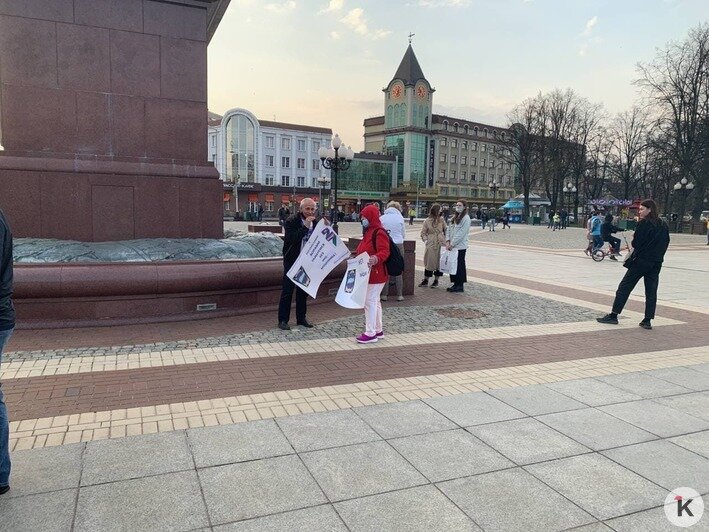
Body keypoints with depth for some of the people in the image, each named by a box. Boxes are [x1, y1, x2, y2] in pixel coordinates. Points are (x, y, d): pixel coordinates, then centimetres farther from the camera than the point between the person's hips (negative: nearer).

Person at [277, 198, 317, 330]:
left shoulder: (315, 222, 3)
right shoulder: (291, 221, -13)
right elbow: (292, 239, -26)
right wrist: (305, 226, -30)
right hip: (292, 261, -5)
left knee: (303, 291, 13)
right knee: (287, 291, -1)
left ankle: (301, 318, 24)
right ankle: (283, 320, 6)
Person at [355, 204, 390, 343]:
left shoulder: (379, 233, -17)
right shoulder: (368, 232, 15)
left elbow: (384, 252, -27)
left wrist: (376, 258, -44)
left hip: (376, 274, -11)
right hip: (369, 273, 11)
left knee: (370, 301, -7)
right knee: (374, 301, 16)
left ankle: (370, 333, -1)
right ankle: (378, 329, 27)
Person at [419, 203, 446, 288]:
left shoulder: (441, 220, 5)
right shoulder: (427, 221, 1)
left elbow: (445, 230, 10)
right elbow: (423, 232, 5)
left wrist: (445, 240, 1)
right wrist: (425, 240, -8)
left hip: (440, 244, 1)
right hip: (431, 244, -1)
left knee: (439, 261, 4)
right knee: (429, 261, 2)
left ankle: (436, 280, 17)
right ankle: (425, 280, 12)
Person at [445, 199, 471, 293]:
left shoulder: (466, 218, -10)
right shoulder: (454, 217, 15)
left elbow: (461, 233, -16)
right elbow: (449, 229, 14)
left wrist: (452, 244, -16)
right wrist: (447, 241, 0)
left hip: (460, 246, -8)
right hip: (452, 246, 8)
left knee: (459, 266, -2)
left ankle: (460, 286, 6)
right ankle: (455, 284, 19)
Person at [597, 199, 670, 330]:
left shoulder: (643, 223, -11)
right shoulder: (664, 225, 9)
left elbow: (636, 243, -15)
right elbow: (666, 243, 12)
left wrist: (633, 239, 5)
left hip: (641, 261, -6)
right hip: (656, 264, 6)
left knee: (624, 287, 2)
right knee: (651, 292, 8)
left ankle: (613, 315, 4)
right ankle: (647, 320, 9)